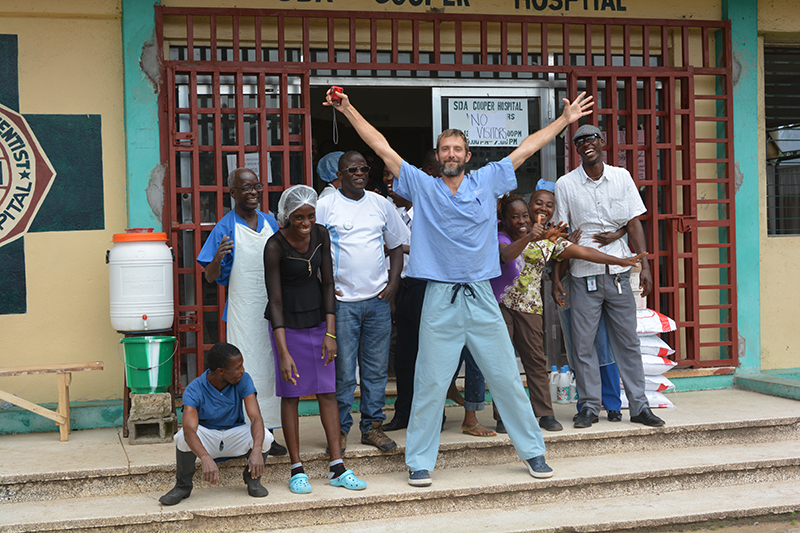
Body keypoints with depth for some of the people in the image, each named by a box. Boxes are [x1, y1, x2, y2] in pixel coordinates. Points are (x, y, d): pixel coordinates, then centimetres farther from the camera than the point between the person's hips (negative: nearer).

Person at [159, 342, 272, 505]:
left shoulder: (244, 380, -17)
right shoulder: (194, 390, -23)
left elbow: (256, 417, -28)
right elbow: (189, 429, -39)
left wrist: (257, 450, -48)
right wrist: (206, 459, -58)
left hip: (236, 436, 1)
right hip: (206, 439, -1)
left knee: (265, 437, -30)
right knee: (183, 437, -34)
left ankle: (252, 477, 1)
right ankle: (183, 485, -6)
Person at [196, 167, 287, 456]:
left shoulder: (270, 222, 10)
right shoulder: (225, 227, -6)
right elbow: (210, 277, -6)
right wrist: (218, 258, -25)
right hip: (242, 311, -5)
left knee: (270, 369, 8)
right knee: (246, 371, -4)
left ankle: (267, 434, 17)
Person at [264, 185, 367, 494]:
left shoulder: (321, 236, -6)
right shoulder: (275, 246, -19)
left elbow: (327, 283, -1)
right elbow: (275, 301, -19)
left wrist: (330, 333, -7)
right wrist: (283, 353, -24)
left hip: (318, 319, 4)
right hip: (288, 323, -4)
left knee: (328, 392, 3)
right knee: (291, 394, 0)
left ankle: (337, 468, 7)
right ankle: (296, 470, 7)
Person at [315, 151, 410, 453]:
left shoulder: (381, 204, 10)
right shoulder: (325, 206, -1)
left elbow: (396, 246, 16)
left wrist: (393, 282, 4)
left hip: (378, 300, 3)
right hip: (342, 301, -3)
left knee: (377, 369, 8)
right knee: (342, 372, -2)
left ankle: (372, 426, 18)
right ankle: (339, 429, 11)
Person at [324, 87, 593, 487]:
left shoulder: (487, 182, 8)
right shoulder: (422, 187, 5)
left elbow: (525, 150, 12)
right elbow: (383, 148, 4)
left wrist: (564, 120, 15)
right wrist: (349, 111, 2)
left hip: (482, 297, 1)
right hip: (440, 301, -1)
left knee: (506, 378, 7)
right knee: (430, 383, 3)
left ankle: (533, 450, 20)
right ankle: (419, 461, 13)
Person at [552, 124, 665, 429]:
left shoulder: (621, 177, 5)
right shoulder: (565, 185, 1)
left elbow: (633, 223, 6)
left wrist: (644, 265, -1)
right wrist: (556, 277, -2)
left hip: (618, 272, 1)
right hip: (583, 275, -1)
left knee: (628, 341, 5)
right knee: (583, 344, 0)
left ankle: (639, 406, 12)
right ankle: (589, 407, 11)